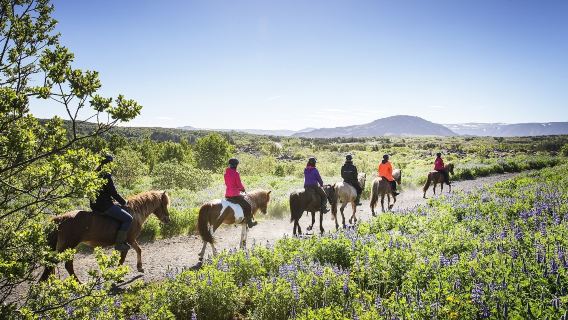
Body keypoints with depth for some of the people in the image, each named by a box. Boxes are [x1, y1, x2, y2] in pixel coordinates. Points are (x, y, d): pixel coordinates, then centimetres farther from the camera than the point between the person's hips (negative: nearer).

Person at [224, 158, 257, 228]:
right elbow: (239, 184, -15)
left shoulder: (226, 172, 7)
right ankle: (249, 223, 4)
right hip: (235, 195, -9)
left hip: (227, 195, 9)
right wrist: (243, 188, 8)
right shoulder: (236, 173, -16)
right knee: (248, 206, 2)